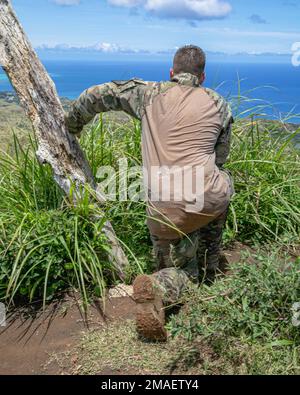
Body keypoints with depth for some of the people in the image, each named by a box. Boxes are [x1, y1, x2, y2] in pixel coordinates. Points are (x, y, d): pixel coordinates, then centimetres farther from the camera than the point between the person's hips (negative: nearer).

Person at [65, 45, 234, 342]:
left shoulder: (150, 94, 11)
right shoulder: (219, 105, 11)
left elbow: (95, 95, 17)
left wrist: (71, 125, 34)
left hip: (163, 211, 1)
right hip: (207, 201, -1)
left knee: (184, 271, 24)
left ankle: (157, 290, -12)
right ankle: (209, 265, 33)